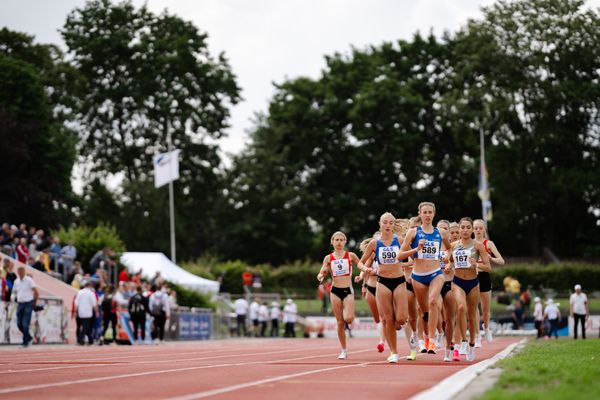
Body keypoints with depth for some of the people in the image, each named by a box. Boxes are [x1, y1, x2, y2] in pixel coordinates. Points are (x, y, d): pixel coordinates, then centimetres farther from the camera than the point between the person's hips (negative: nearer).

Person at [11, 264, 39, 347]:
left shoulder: (29, 280, -6)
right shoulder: (16, 281, 11)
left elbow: (36, 292, -5)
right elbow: (14, 291, 25)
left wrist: (34, 302, 1)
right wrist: (14, 297, 9)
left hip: (28, 304, -6)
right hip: (20, 303, 6)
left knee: (25, 324, -10)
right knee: (19, 324, 4)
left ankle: (25, 342, -2)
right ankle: (28, 337, 24)